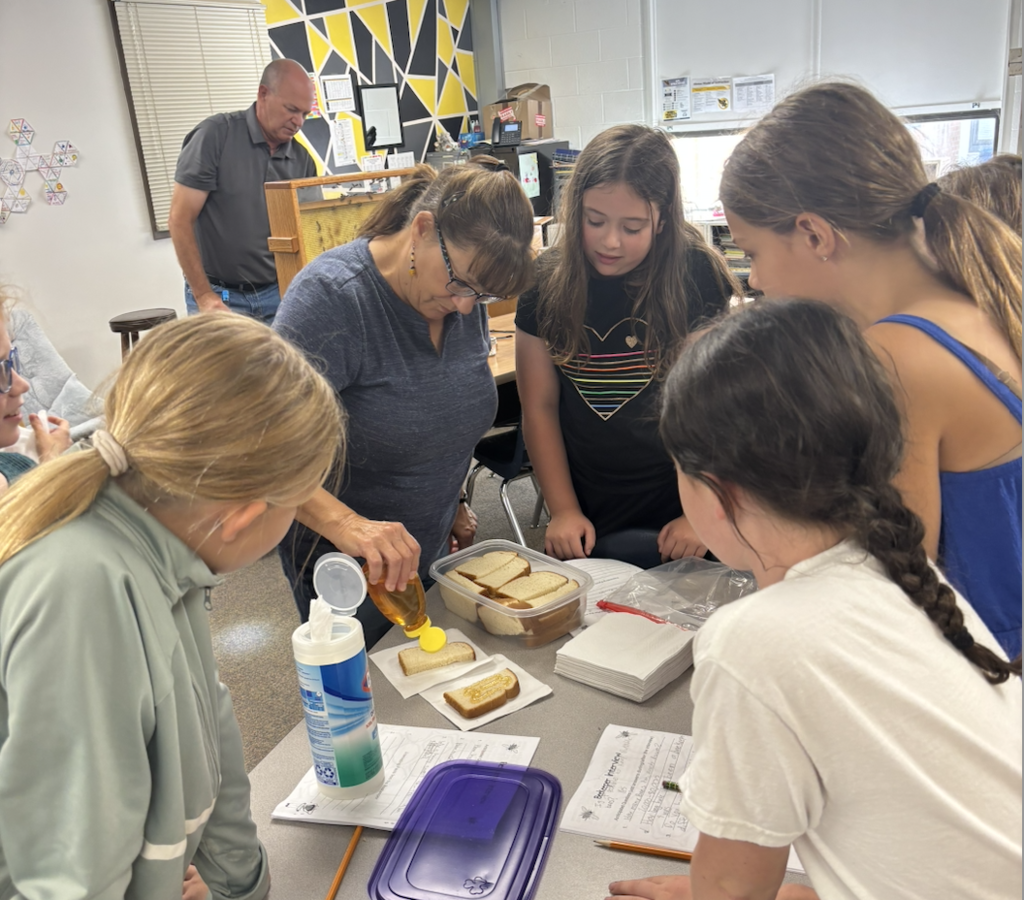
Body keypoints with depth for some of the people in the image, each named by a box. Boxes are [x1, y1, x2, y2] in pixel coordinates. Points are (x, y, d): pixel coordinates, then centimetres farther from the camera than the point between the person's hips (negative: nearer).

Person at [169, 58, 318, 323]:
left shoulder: (302, 160, 6)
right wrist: (203, 296, -12)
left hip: (278, 294, 3)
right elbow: (180, 220, -8)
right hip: (218, 297, -3)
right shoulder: (216, 135, -6)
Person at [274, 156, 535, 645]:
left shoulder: (463, 293, -4)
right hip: (345, 564, -6)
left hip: (430, 549, 6)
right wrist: (344, 522, -45)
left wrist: (453, 503, 14)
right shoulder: (330, 296, -25)